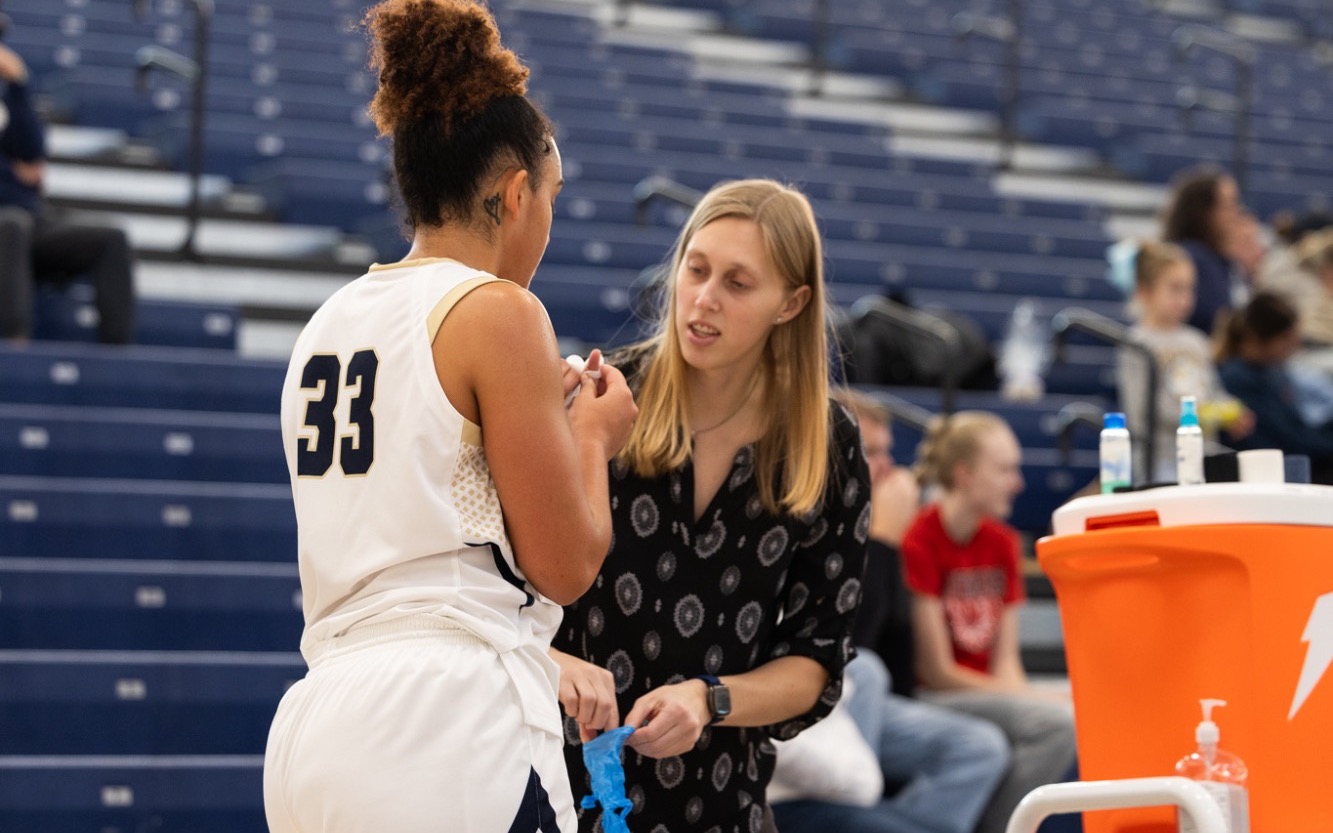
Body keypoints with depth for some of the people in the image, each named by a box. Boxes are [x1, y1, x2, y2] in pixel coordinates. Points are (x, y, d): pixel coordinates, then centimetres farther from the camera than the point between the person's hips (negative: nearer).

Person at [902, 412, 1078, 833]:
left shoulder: (1002, 542, 9)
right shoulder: (919, 542, -12)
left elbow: (1005, 660, 8)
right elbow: (936, 670, -13)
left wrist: (1024, 695, -13)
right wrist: (1033, 700, -13)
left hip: (989, 696, 7)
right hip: (929, 700, -7)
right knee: (1058, 722, -25)